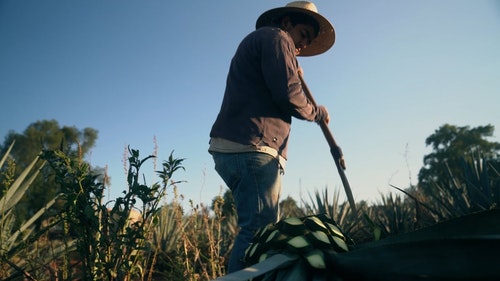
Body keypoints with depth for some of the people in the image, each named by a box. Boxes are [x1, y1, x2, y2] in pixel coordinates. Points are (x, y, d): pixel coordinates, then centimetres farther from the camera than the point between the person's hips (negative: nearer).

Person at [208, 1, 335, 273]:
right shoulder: (275, 37, 2)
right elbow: (287, 95, -11)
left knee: (261, 230, 10)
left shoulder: (257, 42, 32)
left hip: (234, 147, 10)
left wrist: (294, 75, 26)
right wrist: (317, 112, 5)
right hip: (250, 148, -10)